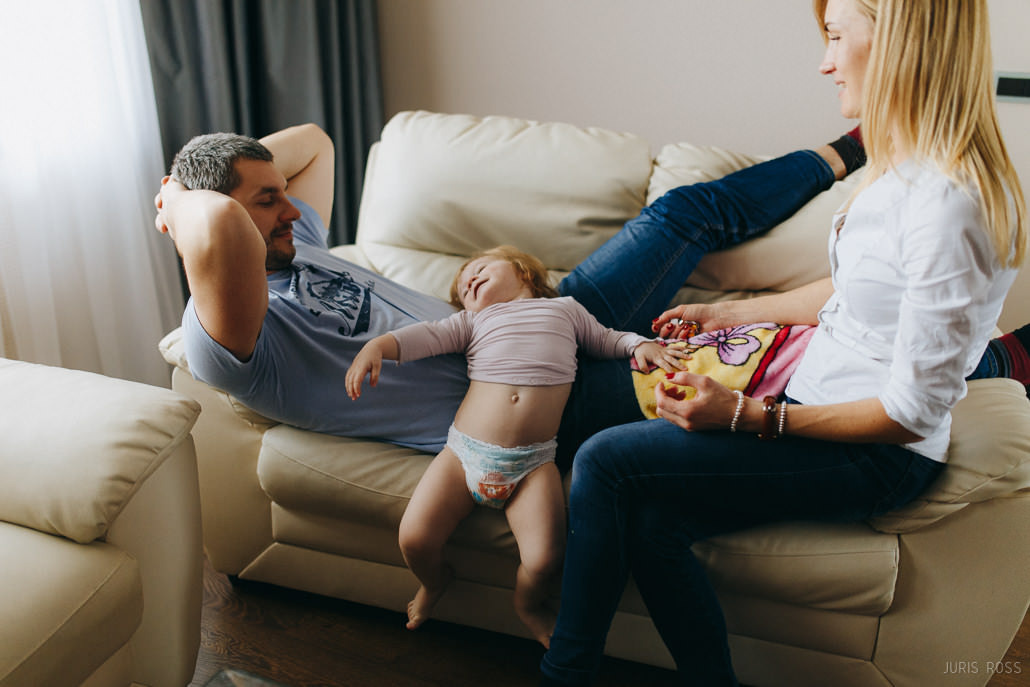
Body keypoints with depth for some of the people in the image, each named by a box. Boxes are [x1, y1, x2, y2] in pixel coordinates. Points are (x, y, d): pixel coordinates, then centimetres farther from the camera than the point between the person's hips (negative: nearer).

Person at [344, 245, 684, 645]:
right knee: (414, 540, -12)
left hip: (532, 463, -1)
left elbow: (605, 341, 32)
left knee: (545, 560, -19)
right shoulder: (473, 321, 24)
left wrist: (640, 344, 12)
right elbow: (428, 336, 10)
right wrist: (378, 345, -7)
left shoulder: (565, 308, 24)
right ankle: (435, 581, 26)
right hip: (464, 451, 2)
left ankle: (529, 602, 19)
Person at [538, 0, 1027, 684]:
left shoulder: (949, 203, -26)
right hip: (818, 397, 8)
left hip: (877, 454, -8)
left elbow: (912, 411, -23)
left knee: (605, 461, -15)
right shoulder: (907, 163, 4)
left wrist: (745, 415, -20)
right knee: (651, 523, -11)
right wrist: (727, 312, 24)